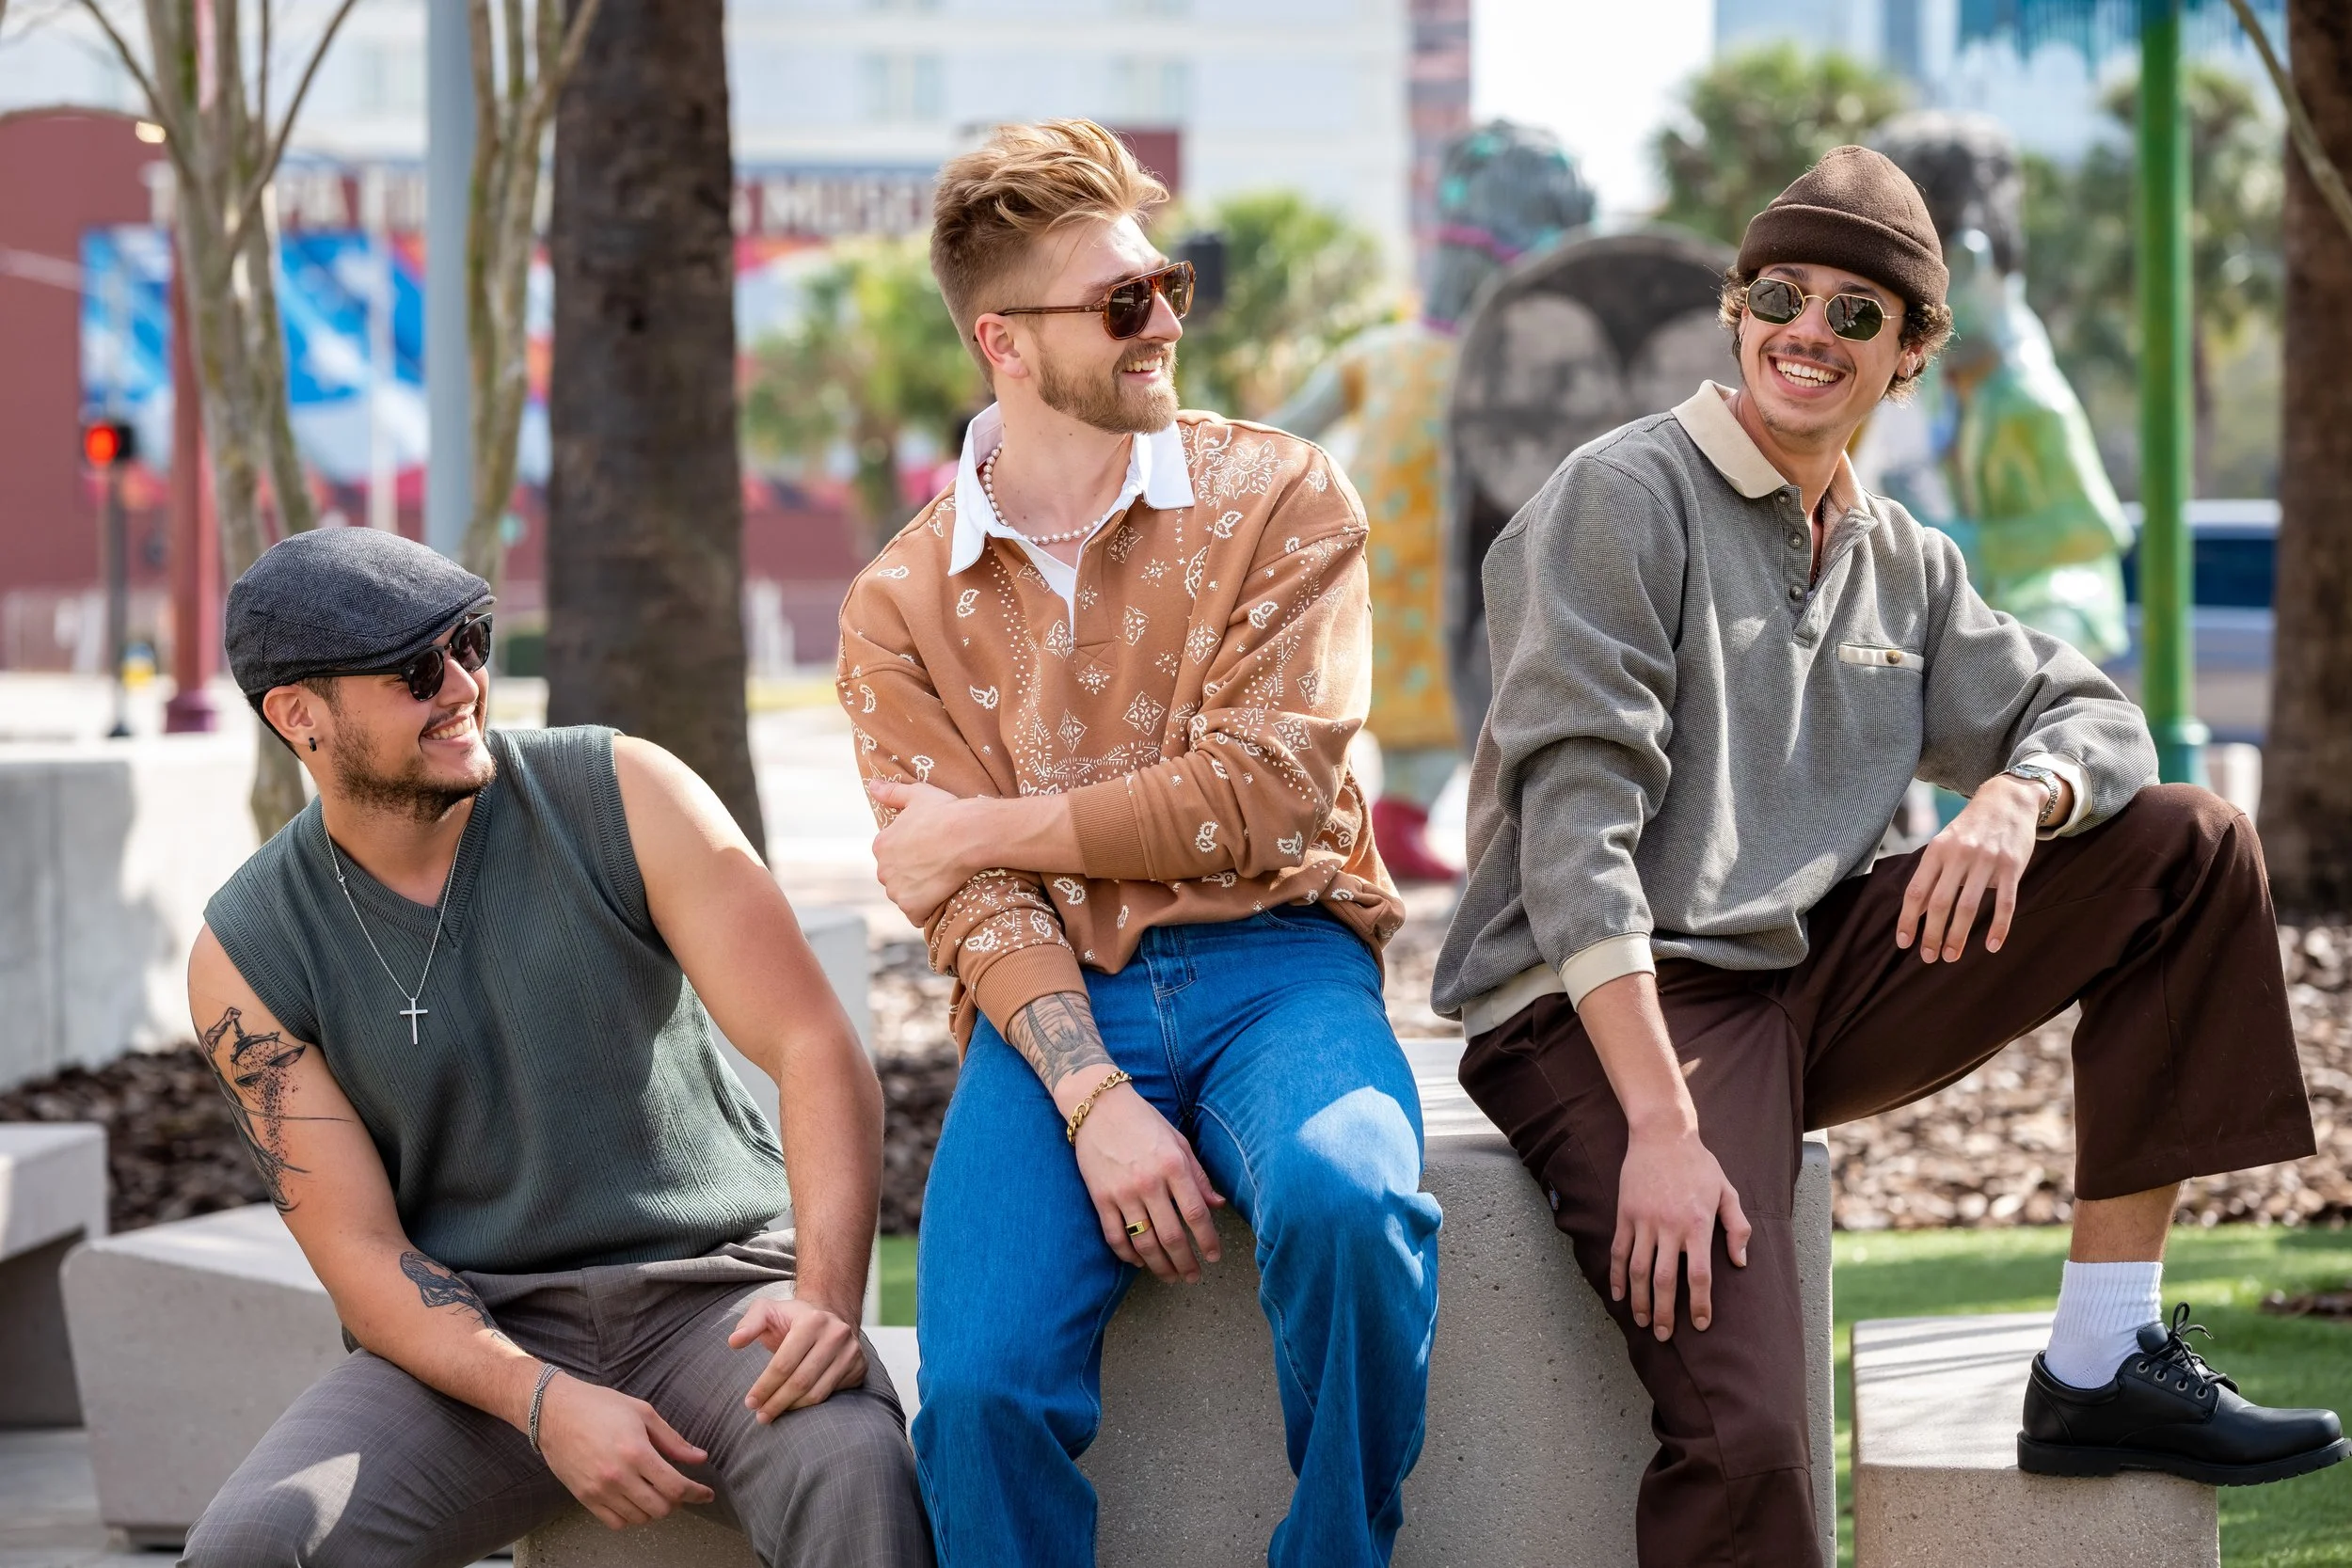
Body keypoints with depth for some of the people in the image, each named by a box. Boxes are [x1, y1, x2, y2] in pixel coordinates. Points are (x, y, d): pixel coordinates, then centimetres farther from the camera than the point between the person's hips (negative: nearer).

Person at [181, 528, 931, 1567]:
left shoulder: (622, 797, -4)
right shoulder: (245, 958, -3)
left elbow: (816, 1046, -10)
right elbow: (362, 1259, -6)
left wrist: (825, 1297, -27)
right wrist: (546, 1405, -24)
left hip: (709, 1288, -1)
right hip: (469, 1340, 1)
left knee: (854, 1470, -35)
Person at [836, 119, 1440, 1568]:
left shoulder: (1279, 498, 4)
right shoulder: (901, 605, 7)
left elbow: (1260, 794, -6)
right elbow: (966, 900, -2)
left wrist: (996, 827, -2)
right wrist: (1096, 1104, -18)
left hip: (1272, 963, -1)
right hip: (1052, 1008, 1)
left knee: (1345, 1199, -34)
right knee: (982, 1390, -25)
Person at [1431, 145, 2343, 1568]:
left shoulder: (1901, 563, 15)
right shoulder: (1627, 499, -7)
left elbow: (2092, 718, 14)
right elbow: (1575, 815, -16)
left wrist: (2020, 800, -14)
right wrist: (1662, 1126, -26)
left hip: (1812, 989, 8)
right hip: (1601, 1008, -7)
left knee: (2194, 848, -1)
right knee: (1746, 1442, -31)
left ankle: (2105, 1363, -4)